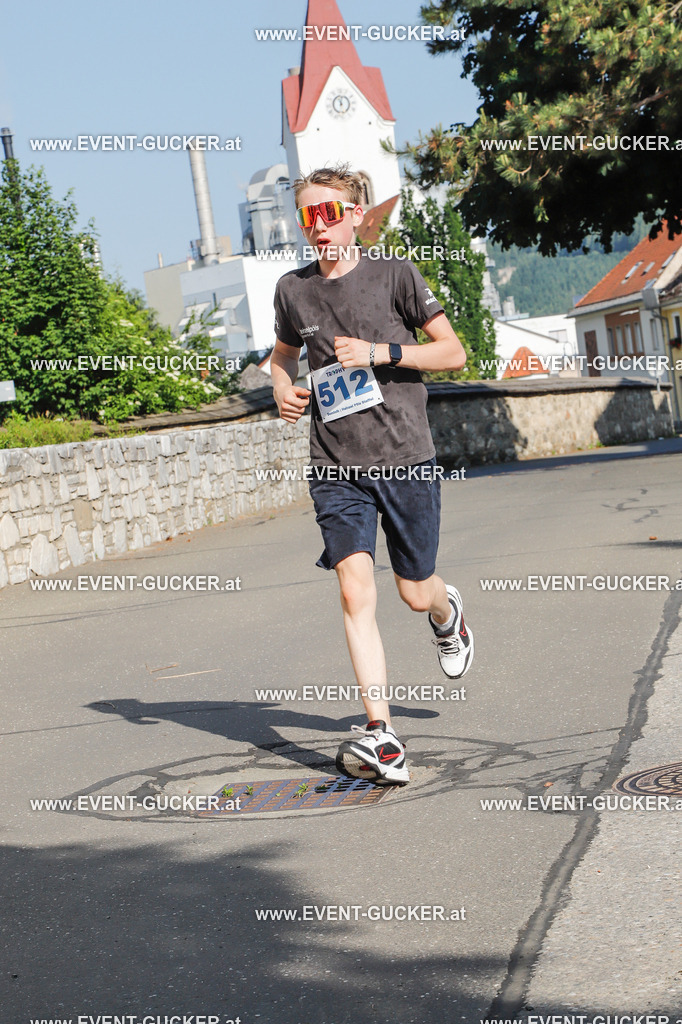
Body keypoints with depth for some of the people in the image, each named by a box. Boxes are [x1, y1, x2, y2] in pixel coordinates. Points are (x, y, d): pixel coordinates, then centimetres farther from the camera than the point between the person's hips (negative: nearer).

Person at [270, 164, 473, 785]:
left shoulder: (394, 274, -2)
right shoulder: (293, 290, 7)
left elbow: (454, 352, -1)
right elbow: (283, 354, 26)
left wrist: (380, 351, -14)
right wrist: (282, 389, 3)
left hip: (406, 458, -1)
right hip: (336, 468, 2)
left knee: (416, 592, 9)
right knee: (356, 590, -14)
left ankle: (447, 613, 49)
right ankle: (381, 737, -16)